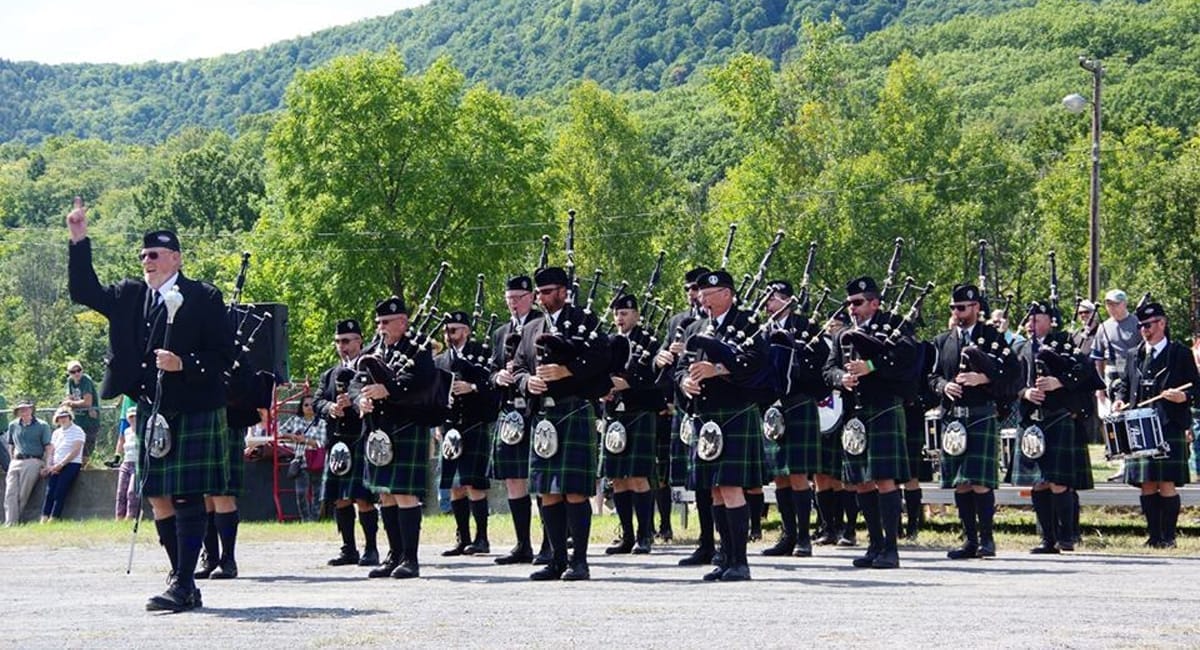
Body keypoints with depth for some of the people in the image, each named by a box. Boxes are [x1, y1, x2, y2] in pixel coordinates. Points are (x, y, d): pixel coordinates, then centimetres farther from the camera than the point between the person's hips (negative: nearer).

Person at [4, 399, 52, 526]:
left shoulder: (42, 426, 4)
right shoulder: (13, 425, 16)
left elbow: (48, 447, 2)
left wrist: (46, 465, -7)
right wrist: (12, 460, 14)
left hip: (33, 462, -4)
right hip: (16, 462, 4)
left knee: (22, 495, -11)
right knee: (10, 494, -11)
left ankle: (16, 521, -10)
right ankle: (10, 523, -17)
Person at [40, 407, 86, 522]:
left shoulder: (77, 431, -1)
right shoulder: (56, 433, 21)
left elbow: (75, 451, -10)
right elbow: (52, 452, 19)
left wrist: (60, 464, -14)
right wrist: (49, 466, 0)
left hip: (71, 465, -6)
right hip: (56, 467, 6)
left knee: (59, 494, -18)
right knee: (49, 492, -12)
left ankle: (53, 520, -22)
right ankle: (43, 520, -19)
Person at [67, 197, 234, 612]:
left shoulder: (203, 298, -4)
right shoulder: (130, 297, 13)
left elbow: (224, 356, -5)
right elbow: (83, 291, 16)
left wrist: (183, 364, -20)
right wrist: (79, 242, 5)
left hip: (193, 414, -6)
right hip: (150, 413, 6)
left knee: (187, 498, -7)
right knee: (159, 499, 7)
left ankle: (183, 585, -7)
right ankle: (184, 584, 15)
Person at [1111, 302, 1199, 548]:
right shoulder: (1134, 355, 17)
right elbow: (1124, 384, 24)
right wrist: (1119, 399, 3)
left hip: (1170, 428, -4)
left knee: (1167, 484, -7)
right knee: (1147, 485, 4)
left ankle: (1168, 537, 0)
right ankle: (1154, 535, 11)